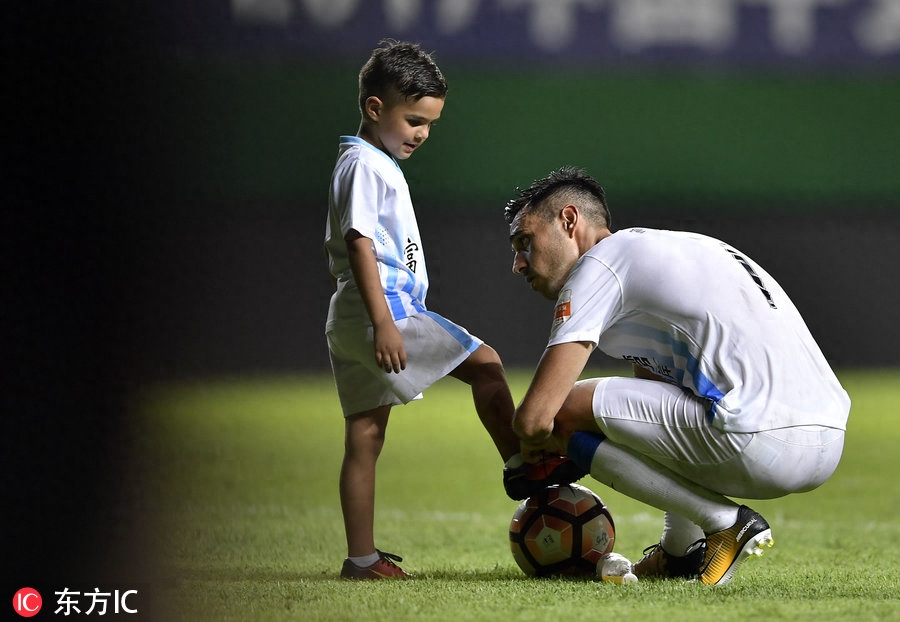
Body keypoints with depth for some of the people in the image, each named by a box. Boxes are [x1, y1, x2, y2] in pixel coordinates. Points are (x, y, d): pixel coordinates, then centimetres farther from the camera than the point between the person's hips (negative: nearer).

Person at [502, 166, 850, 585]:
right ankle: (679, 552, 19)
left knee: (566, 410, -2)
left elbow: (534, 417, -5)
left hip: (763, 447, -10)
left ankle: (726, 523, -3)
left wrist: (532, 455, 17)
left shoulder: (600, 264, 2)